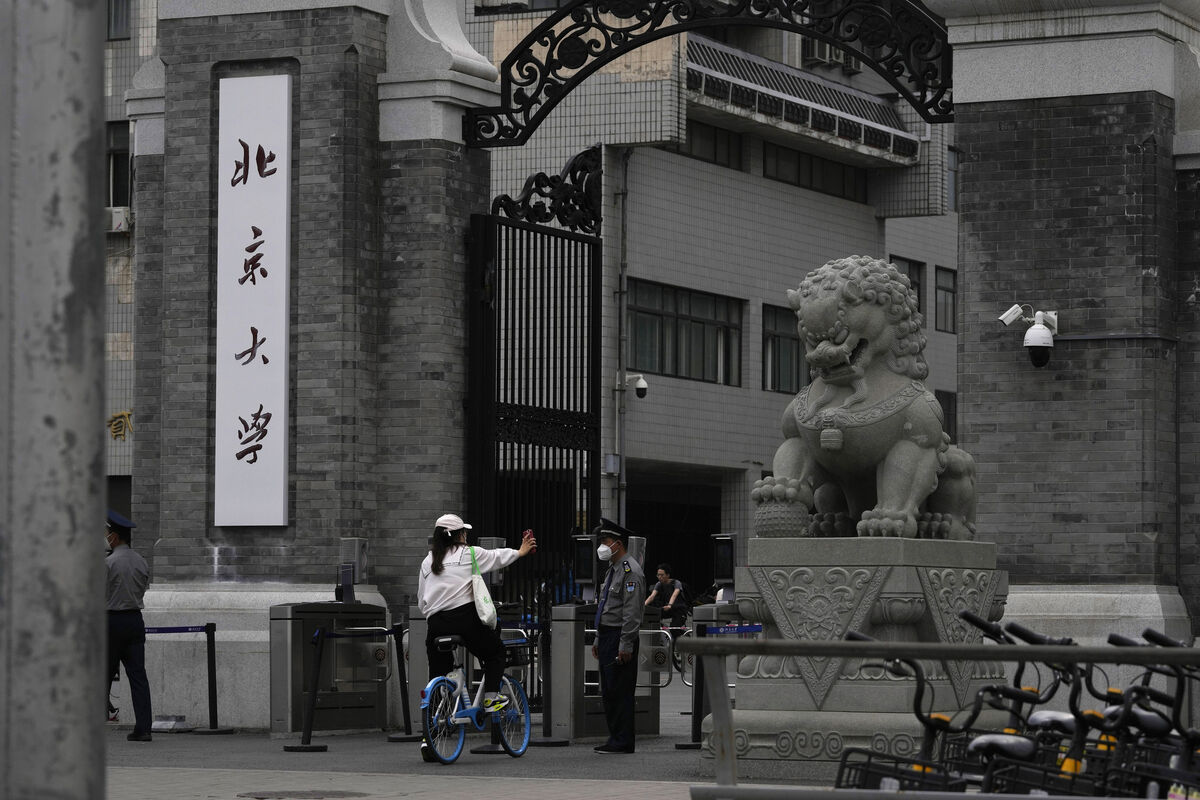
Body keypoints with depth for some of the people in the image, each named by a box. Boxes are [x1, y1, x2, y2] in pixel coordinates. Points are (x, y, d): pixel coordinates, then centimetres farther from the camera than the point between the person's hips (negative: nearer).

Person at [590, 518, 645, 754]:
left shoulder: (630, 571, -13)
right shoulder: (612, 570, 19)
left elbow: (632, 612, -18)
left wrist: (625, 645, -22)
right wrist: (599, 640, 22)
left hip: (620, 638, -10)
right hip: (607, 636, 10)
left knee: (619, 691, -9)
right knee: (608, 692, 11)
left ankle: (623, 741, -7)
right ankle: (615, 738, 15)